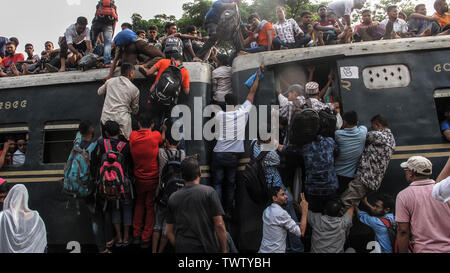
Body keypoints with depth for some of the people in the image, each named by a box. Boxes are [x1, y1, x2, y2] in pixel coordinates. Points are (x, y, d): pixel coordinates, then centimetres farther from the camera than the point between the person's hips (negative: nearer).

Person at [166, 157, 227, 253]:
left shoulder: (173, 197, 9)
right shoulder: (208, 192, -2)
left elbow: (169, 231, 11)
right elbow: (219, 225, -6)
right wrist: (224, 249, 3)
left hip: (182, 248, 5)